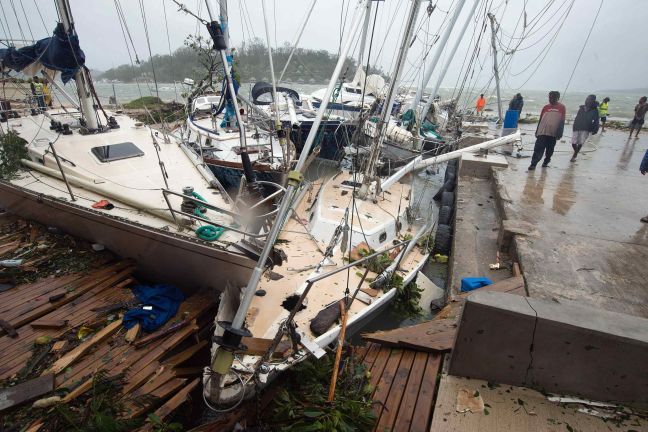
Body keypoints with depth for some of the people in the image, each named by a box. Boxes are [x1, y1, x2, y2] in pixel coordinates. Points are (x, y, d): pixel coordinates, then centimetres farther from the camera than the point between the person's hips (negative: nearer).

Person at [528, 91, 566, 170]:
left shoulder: (561, 107, 5)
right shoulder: (546, 107, 10)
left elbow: (562, 121, 2)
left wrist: (559, 133, -5)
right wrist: (537, 131, 13)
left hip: (553, 133, 0)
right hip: (542, 132, 0)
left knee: (550, 150, 10)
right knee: (538, 148, -8)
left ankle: (546, 161, 30)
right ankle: (533, 164, -9)